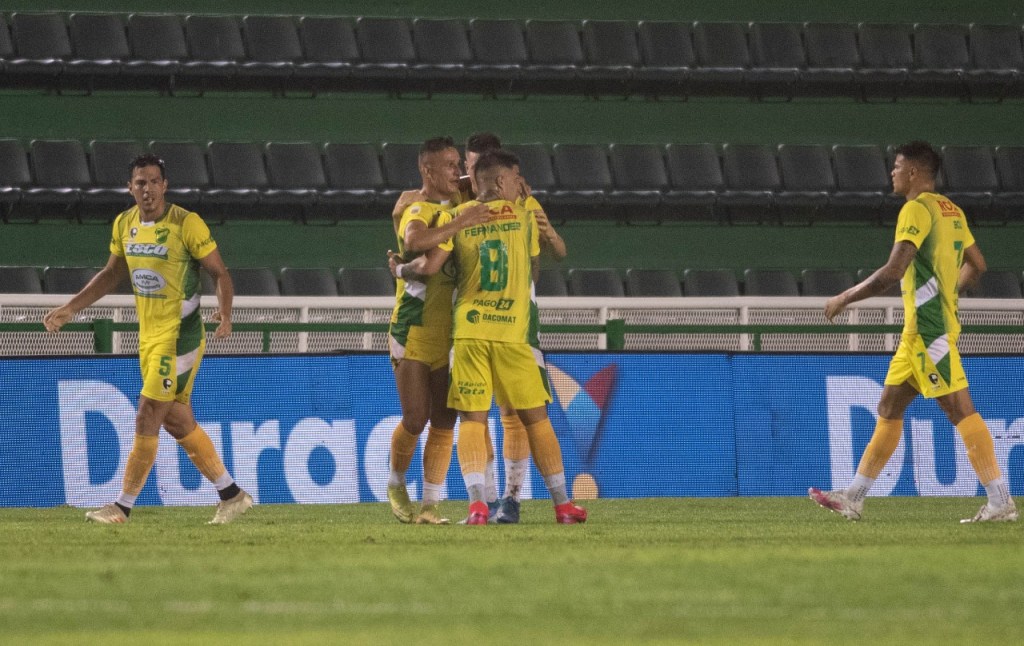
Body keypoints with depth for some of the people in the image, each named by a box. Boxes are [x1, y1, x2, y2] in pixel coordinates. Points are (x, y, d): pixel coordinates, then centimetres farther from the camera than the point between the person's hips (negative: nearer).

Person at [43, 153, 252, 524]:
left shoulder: (187, 224, -14)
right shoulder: (124, 225, 6)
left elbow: (220, 273, -10)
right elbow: (112, 274, 19)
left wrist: (224, 313, -27)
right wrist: (69, 309, 14)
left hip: (179, 335, -7)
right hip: (148, 336, 7)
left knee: (147, 417, -8)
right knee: (177, 421, 10)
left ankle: (123, 507, -1)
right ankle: (231, 495, 21)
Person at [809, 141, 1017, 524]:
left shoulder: (917, 209, -13)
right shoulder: (951, 211, 15)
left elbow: (893, 272, -21)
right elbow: (975, 265, 22)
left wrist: (845, 298, -11)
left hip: (928, 328, -10)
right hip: (920, 331, 10)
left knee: (959, 410, -11)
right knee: (889, 409, 12)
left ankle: (1000, 501, -14)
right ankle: (853, 498, 15)